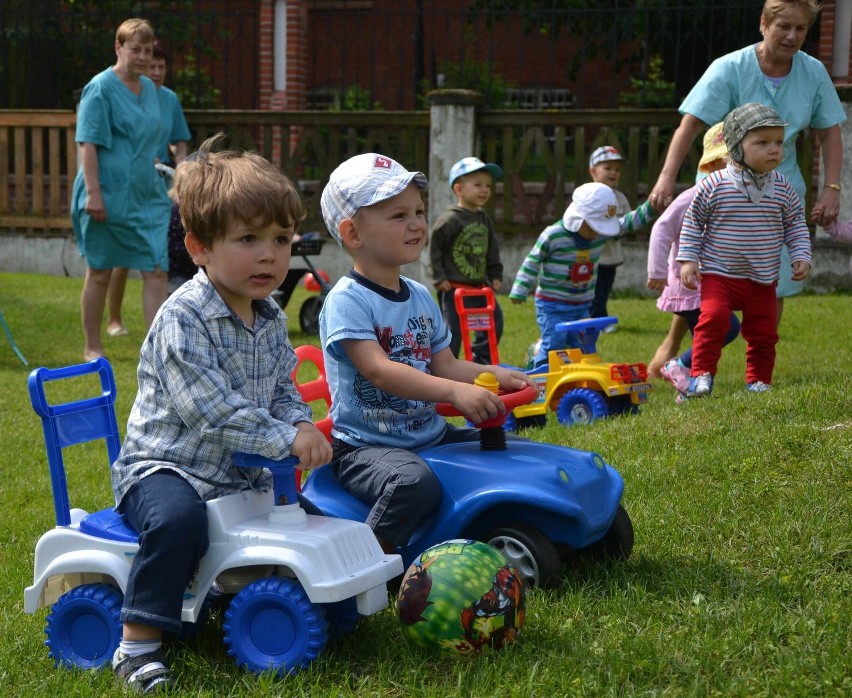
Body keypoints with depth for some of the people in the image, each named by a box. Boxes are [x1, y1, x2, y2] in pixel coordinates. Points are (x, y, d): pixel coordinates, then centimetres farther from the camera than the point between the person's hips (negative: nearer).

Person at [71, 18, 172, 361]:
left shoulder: (149, 88, 12)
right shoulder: (100, 88, -9)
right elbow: (88, 143, -14)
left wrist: (164, 184, 23)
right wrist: (93, 192, -21)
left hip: (148, 197, 6)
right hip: (108, 197, -6)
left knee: (157, 271, -3)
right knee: (100, 272, 6)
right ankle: (92, 349, 19)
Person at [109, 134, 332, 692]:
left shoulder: (271, 319, 6)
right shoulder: (183, 318, -20)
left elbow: (282, 390, 15)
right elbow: (207, 407, -28)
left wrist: (302, 423, -7)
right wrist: (285, 440, -28)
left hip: (243, 474, 8)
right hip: (166, 465, -8)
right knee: (180, 517, -36)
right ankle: (139, 642, -26)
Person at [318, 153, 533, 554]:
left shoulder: (421, 297, 12)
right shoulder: (347, 301, -15)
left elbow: (444, 365, 13)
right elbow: (378, 370, -27)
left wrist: (492, 374, -7)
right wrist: (455, 391, -37)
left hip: (431, 434, 8)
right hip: (366, 445, -8)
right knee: (416, 482, -36)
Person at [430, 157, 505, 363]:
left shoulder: (484, 220, 11)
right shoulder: (450, 219, -13)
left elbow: (492, 250, 19)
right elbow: (435, 247, -13)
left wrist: (496, 276, 14)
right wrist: (439, 277, -12)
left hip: (480, 286, 8)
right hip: (454, 287, -8)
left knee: (495, 320, 10)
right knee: (452, 330, -6)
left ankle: (481, 361, 25)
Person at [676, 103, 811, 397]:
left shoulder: (783, 189, -1)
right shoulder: (714, 186, -11)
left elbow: (795, 224, 11)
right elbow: (693, 222, -2)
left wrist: (801, 256, 1)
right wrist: (687, 259, -6)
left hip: (764, 279, 3)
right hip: (718, 274, -3)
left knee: (764, 331, 8)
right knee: (713, 318, -20)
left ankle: (759, 380, 25)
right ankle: (702, 374, -8)